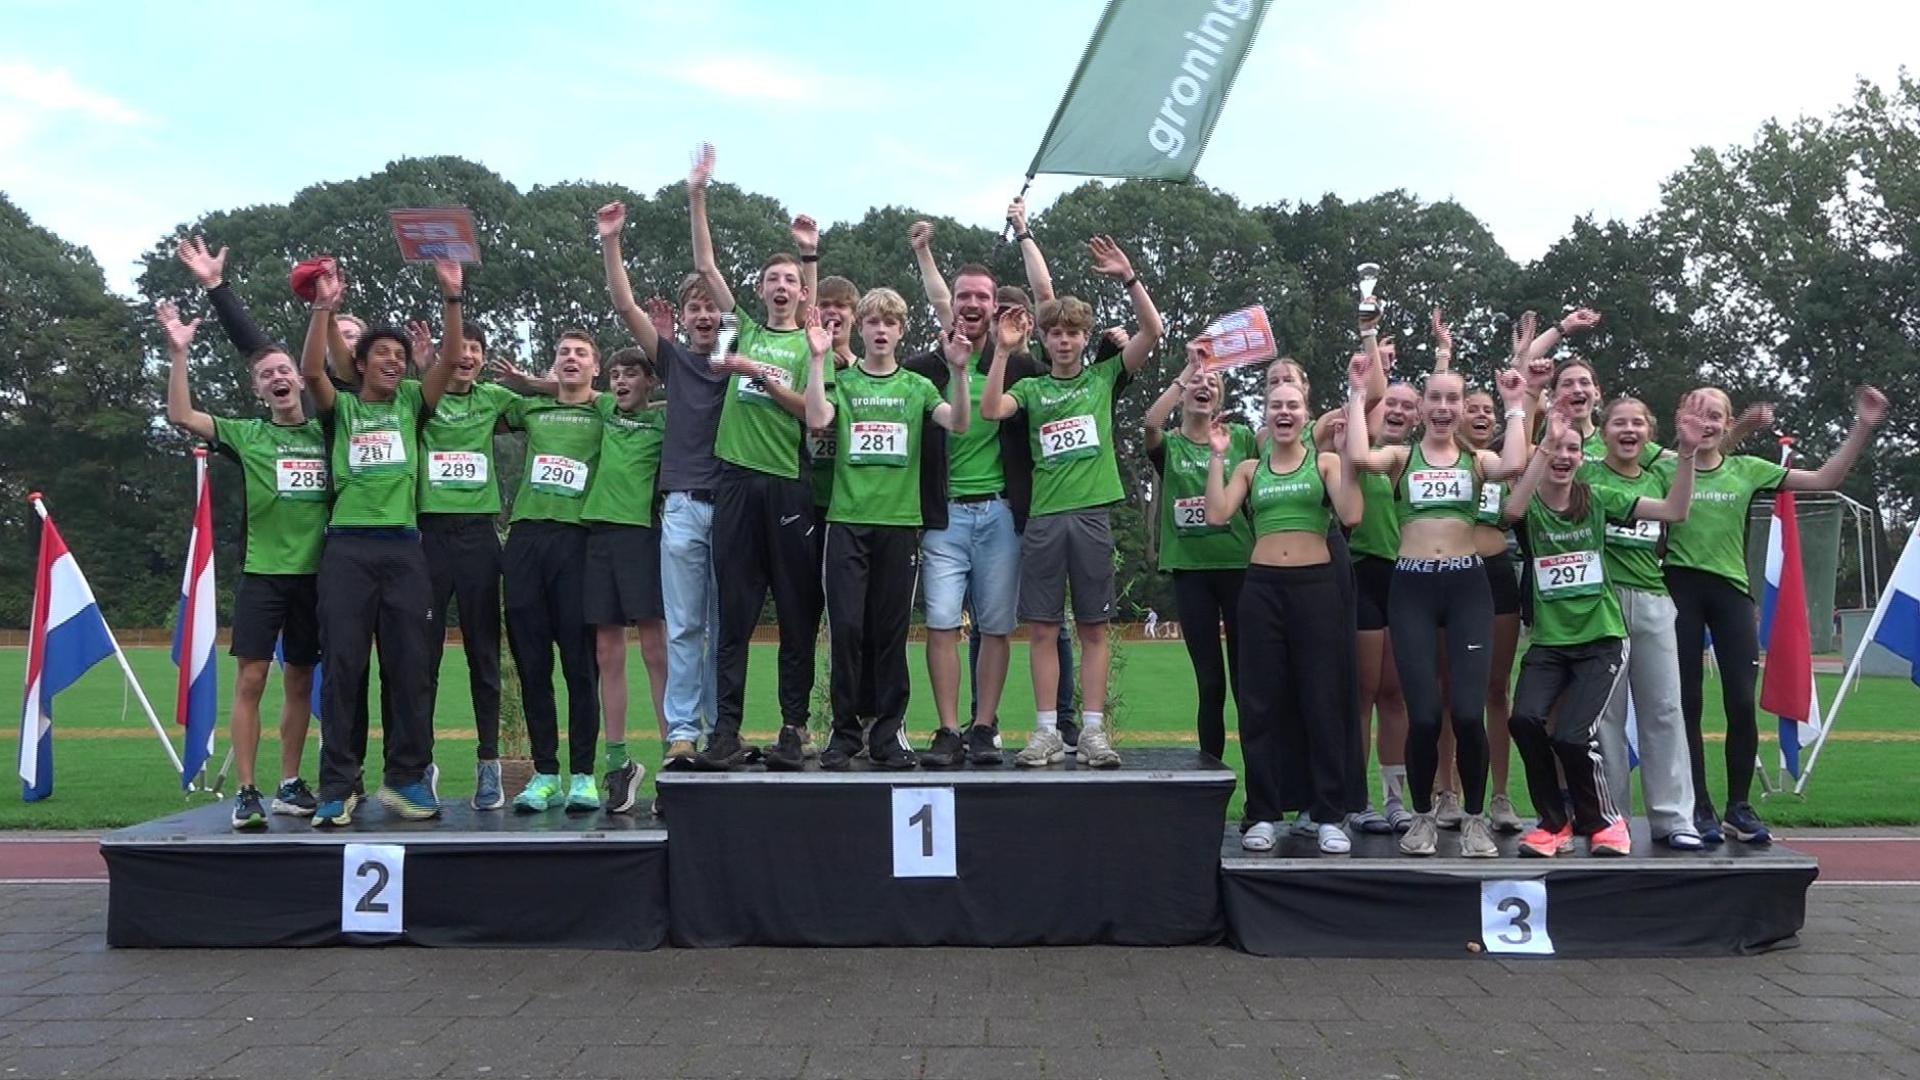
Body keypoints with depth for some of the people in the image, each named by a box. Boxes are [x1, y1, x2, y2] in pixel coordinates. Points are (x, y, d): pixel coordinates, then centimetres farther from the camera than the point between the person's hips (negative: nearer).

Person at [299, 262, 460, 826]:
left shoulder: (411, 404, 15)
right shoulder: (341, 408, 11)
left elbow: (451, 358, 3)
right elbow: (311, 371, -8)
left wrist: (451, 297, -7)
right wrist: (325, 309, -16)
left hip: (404, 548, 2)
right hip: (348, 548, -1)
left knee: (409, 667, 2)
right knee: (343, 666, -3)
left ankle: (406, 779, 11)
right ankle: (337, 786, 1)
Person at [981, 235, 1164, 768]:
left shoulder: (1104, 376, 10)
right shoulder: (1031, 388, 11)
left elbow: (1152, 331, 1)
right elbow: (990, 409, -8)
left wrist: (1128, 278, -8)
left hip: (1091, 513, 0)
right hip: (1043, 518, 1)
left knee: (1093, 627, 3)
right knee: (1041, 628, 1)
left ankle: (1093, 732, 6)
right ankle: (1046, 731, 8)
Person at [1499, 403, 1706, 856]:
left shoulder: (1597, 499, 3)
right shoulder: (1531, 504, -1)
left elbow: (1675, 511, -1)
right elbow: (1511, 510, -28)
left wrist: (1687, 453, -13)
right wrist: (1545, 442, -30)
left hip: (1602, 640, 0)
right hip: (1549, 643, 0)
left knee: (1571, 735, -20)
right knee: (1526, 719, -25)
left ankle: (1604, 820, 9)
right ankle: (1553, 822, 0)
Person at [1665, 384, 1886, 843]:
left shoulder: (1747, 470, 9)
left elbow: (1824, 480, 7)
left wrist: (1863, 427, 0)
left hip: (1730, 589, 2)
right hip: (1680, 587, -2)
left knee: (1741, 702, -3)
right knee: (1687, 704, 1)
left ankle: (1739, 807, 12)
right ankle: (1699, 808, 10)